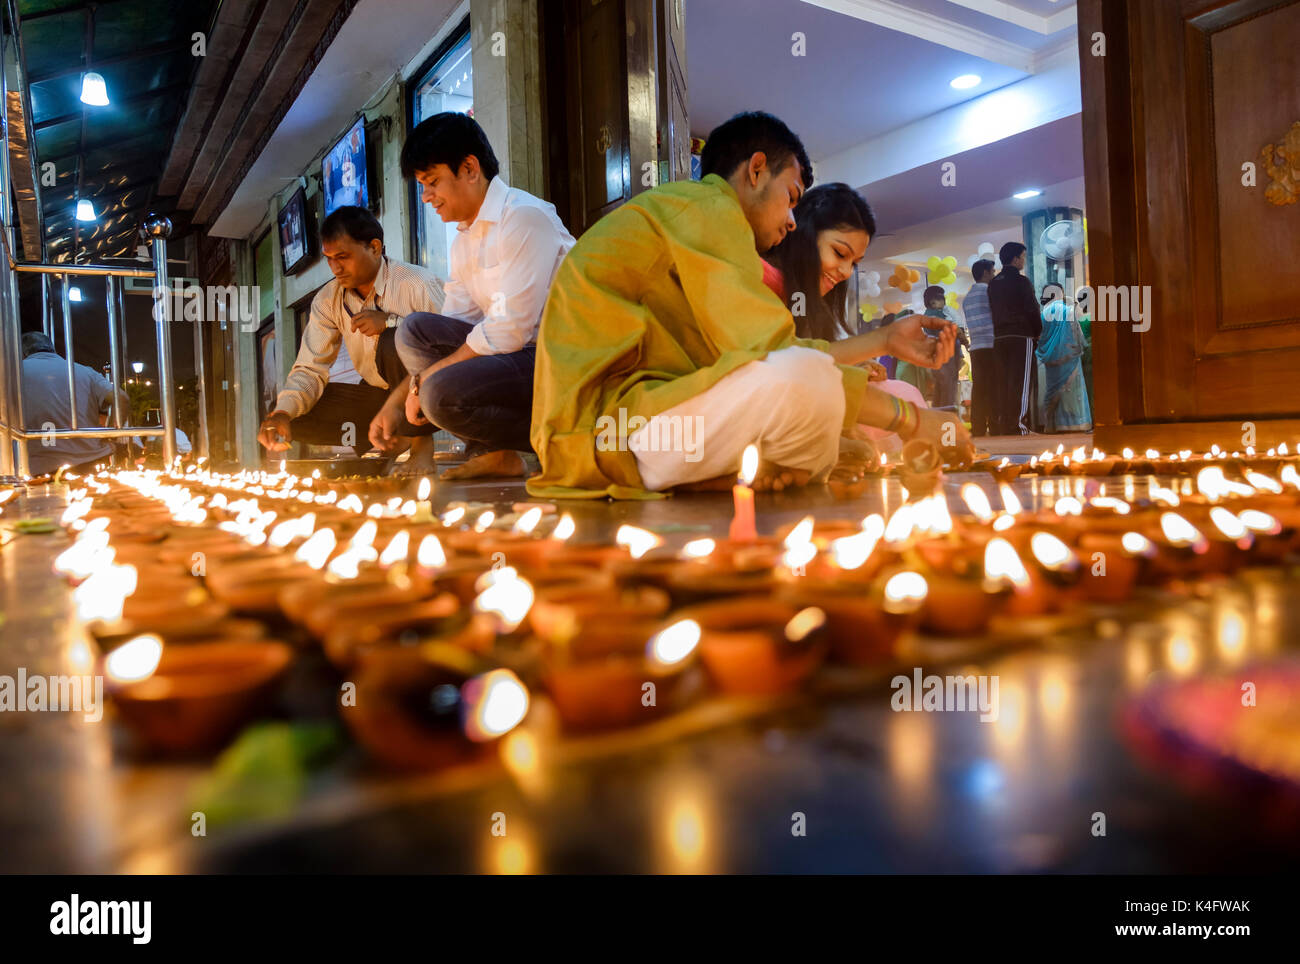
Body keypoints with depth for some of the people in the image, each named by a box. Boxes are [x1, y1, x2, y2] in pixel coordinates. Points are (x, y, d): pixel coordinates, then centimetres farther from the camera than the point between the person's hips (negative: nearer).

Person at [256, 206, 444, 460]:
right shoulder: (327, 301, 3)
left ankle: (418, 438, -14)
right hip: (377, 396, 6)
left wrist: (390, 321, -29)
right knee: (294, 413, -8)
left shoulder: (418, 284, -15)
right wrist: (283, 413, -20)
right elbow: (309, 369, -1)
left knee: (394, 341, -33)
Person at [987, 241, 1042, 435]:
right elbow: (1032, 309, -8)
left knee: (1003, 381, 7)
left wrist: (1001, 330, 15)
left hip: (999, 337, 6)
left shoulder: (993, 283, 13)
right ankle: (1016, 423, -9)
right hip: (1021, 335, -6)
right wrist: (1037, 332, 4)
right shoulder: (1021, 281, -7)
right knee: (1020, 381, -5)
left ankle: (1003, 423, 6)